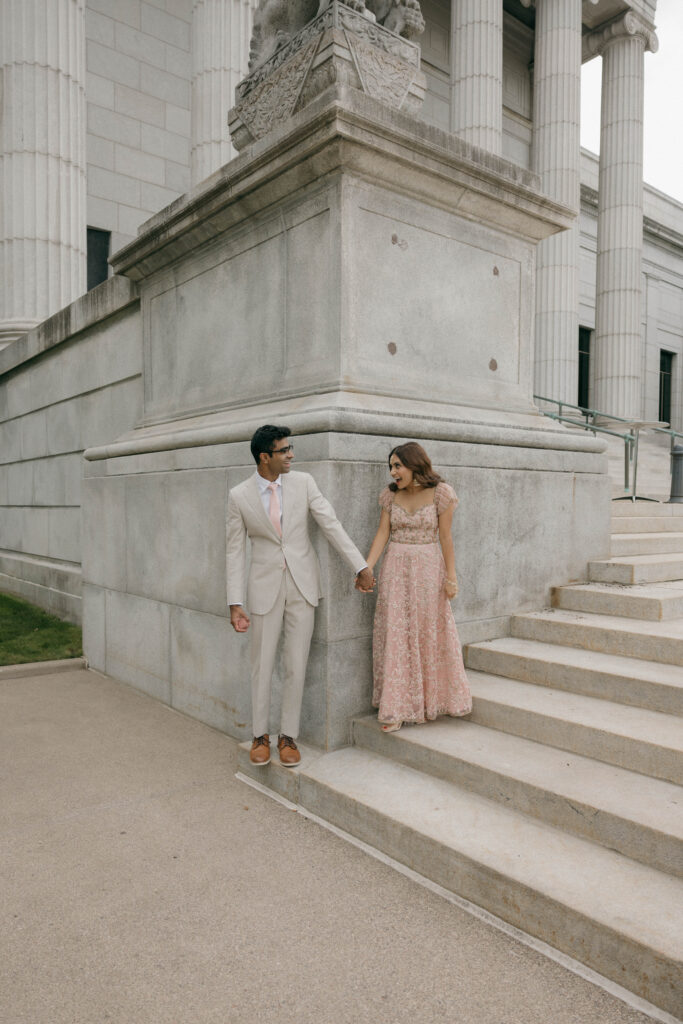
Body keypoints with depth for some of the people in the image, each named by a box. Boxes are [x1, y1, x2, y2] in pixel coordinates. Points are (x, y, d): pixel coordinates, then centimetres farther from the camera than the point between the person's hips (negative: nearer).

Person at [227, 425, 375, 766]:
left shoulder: (303, 483, -2)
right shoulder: (239, 496, -6)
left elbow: (332, 526, -2)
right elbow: (235, 551, -3)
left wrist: (361, 566, -5)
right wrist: (235, 604, -6)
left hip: (302, 584, 1)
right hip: (265, 586, -1)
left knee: (296, 665, 6)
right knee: (262, 665, 8)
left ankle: (289, 736, 21)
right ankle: (260, 736, 26)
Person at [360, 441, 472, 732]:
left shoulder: (441, 493, -6)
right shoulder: (390, 495, 4)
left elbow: (445, 537, -5)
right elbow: (382, 534, 0)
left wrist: (451, 576, -6)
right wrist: (366, 568, -10)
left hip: (428, 569, -2)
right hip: (395, 569, 3)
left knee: (431, 632, 8)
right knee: (395, 634, 2)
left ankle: (431, 699, 27)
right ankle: (397, 708, 11)